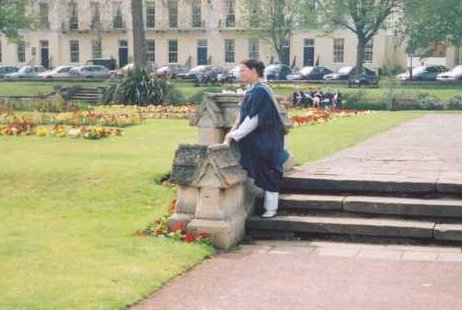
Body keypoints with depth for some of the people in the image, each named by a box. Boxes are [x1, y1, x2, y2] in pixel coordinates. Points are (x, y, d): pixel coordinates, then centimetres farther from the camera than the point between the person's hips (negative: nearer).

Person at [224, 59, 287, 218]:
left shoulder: (260, 91, -21)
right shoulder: (253, 89, 8)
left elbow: (253, 119, -23)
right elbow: (244, 114, 13)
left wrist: (235, 135, -17)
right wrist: (234, 130, 2)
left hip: (265, 143, -9)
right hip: (256, 142, 9)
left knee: (268, 174, 1)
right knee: (264, 175, 15)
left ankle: (271, 209, 11)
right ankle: (269, 206, 24)